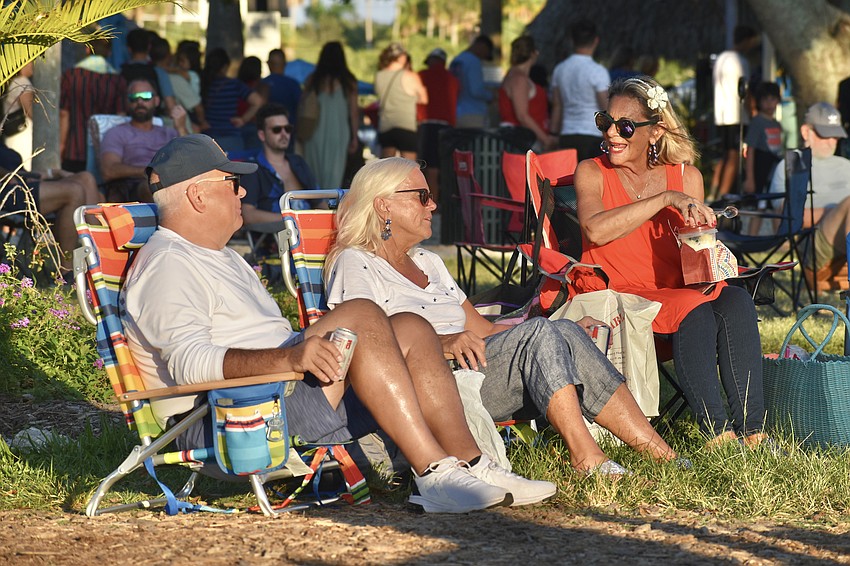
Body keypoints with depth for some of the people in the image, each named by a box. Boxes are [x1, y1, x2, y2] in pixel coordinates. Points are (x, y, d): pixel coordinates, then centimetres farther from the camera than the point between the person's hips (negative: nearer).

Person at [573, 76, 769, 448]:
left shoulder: (687, 177, 12)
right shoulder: (592, 173, 2)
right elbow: (595, 229, -19)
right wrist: (667, 199, -21)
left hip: (677, 290, 4)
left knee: (735, 301, -28)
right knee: (693, 310, -33)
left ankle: (752, 433, -35)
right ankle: (717, 435, -37)